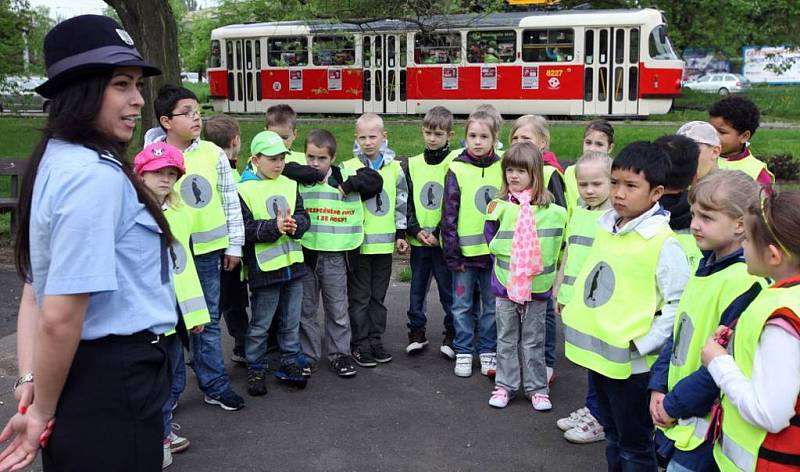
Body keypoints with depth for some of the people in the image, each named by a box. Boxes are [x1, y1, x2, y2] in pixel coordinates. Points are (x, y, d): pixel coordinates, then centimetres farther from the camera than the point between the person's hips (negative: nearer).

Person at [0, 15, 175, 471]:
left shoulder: (56, 162, 8)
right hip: (114, 384, -9)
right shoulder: (97, 176, -22)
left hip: (82, 374, 9)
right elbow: (60, 319, -25)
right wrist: (43, 412, -13)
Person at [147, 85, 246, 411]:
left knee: (208, 320, 12)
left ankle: (215, 386, 23)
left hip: (208, 249, 3)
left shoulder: (213, 153, 1)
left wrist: (234, 245, 5)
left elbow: (231, 200, 6)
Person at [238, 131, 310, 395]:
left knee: (291, 322, 15)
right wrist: (274, 227, -25)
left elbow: (303, 217, 5)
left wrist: (293, 224, -17)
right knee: (260, 325, 7)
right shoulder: (244, 190, -9)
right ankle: (255, 369, 22)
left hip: (293, 264, 5)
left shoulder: (289, 185, 8)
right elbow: (244, 229, -15)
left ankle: (289, 363, 30)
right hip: (263, 269, -5)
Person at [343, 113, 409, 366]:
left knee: (378, 296, 13)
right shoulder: (349, 168, -5)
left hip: (384, 243, 3)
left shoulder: (395, 168, 4)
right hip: (358, 243, -3)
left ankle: (376, 340, 24)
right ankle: (360, 344, 14)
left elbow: (401, 202, 11)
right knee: (359, 297, 4)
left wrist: (401, 233, 8)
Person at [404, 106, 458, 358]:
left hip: (444, 240, -4)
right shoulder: (413, 164, 7)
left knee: (448, 289, 4)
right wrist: (415, 230, -6)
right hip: (418, 241, 4)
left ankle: (452, 334, 17)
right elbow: (406, 201, 7)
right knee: (417, 288, 12)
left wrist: (439, 233, -14)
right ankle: (417, 332, 24)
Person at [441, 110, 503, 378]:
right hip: (465, 250, -2)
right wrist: (452, 253, -7)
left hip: (495, 250, 2)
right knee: (462, 305, 8)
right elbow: (449, 214, -4)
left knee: (493, 305, 11)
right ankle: (463, 353, 21)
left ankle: (488, 351, 25)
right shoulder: (457, 170, -4)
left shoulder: (502, 168, 2)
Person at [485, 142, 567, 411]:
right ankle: (505, 385, 22)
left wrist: (542, 265, 2)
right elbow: (491, 240, 8)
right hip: (505, 283, 1)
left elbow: (558, 243, 7)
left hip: (537, 285, -1)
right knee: (507, 338, 11)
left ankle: (537, 388, 20)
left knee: (534, 340, 10)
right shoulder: (499, 206, -2)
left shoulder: (551, 211, -5)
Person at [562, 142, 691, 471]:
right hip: (599, 354, 7)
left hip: (632, 363, -7)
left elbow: (679, 304, -20)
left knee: (634, 445, 9)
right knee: (612, 436, 23)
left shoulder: (663, 243, -18)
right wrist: (575, 313, 10)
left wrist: (641, 343, -20)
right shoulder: (606, 228, 5)